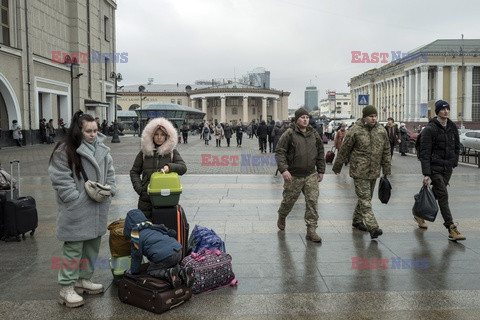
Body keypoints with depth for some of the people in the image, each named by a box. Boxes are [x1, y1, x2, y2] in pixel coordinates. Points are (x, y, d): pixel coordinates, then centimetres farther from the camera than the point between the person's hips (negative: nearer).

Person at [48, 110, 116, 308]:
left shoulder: (102, 150, 8)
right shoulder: (65, 150, -12)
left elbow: (109, 173, 16)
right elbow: (61, 179, -14)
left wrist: (109, 189, 0)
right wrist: (77, 200, -18)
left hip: (97, 208, 7)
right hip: (77, 209, -6)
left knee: (92, 245, 15)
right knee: (73, 247, -1)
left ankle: (84, 279, 31)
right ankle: (67, 288, 10)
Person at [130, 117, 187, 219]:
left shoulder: (172, 152, 7)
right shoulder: (144, 152, 8)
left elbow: (183, 168, -2)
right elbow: (134, 172, 13)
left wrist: (170, 167, -21)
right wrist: (139, 188, -2)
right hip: (146, 198, 1)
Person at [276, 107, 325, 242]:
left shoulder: (314, 134, 8)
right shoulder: (289, 134, -7)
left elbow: (320, 153, 16)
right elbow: (280, 151, -10)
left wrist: (321, 170, 13)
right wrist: (283, 169, -19)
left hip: (311, 175, 3)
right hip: (293, 176, -3)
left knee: (312, 201, -3)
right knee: (289, 200, 10)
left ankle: (311, 230, 4)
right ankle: (281, 217, 41)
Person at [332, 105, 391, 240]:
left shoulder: (381, 131, 7)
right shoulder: (355, 131, -9)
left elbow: (386, 151, 13)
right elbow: (344, 150, -2)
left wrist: (387, 169, 11)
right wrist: (337, 167, 4)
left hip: (374, 172, 6)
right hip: (359, 172, -6)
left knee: (366, 198, 15)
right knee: (365, 200, -9)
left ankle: (357, 220, 32)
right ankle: (373, 227, -13)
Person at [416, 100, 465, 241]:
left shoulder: (452, 127, 9)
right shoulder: (430, 129, -12)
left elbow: (457, 146, 22)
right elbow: (425, 153, -15)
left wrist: (455, 162, 13)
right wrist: (426, 173, -20)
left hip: (448, 167, 7)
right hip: (435, 167, -6)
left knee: (436, 193, 15)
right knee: (443, 196, -10)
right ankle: (452, 230, -11)